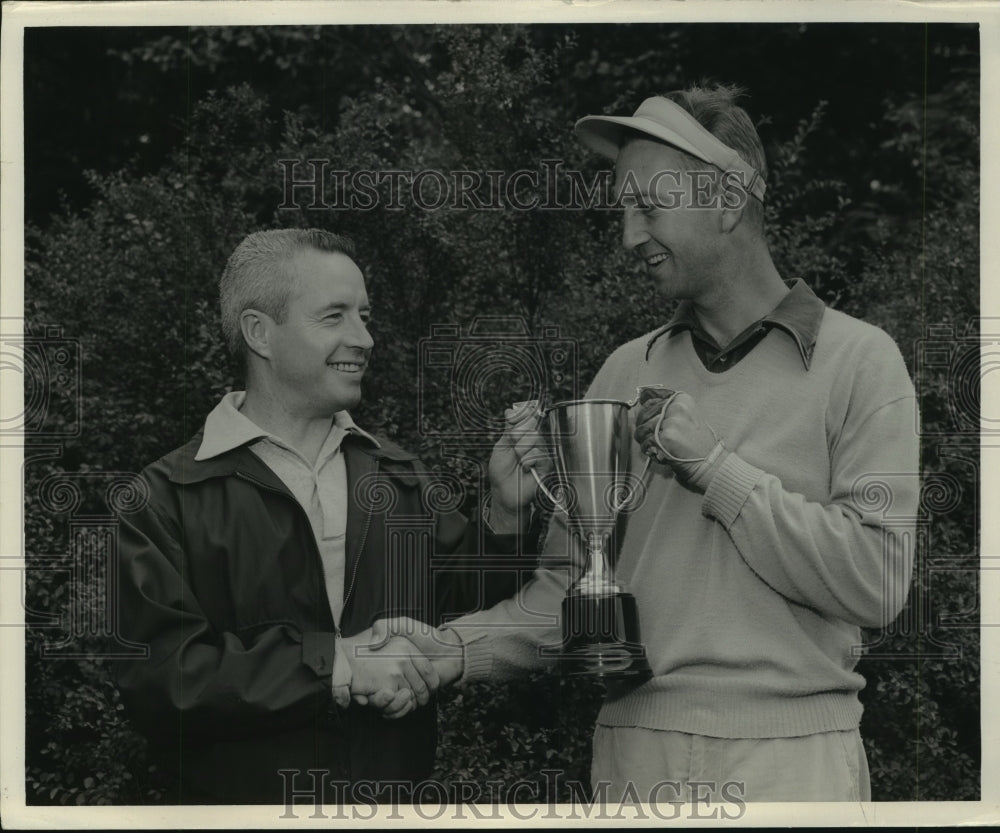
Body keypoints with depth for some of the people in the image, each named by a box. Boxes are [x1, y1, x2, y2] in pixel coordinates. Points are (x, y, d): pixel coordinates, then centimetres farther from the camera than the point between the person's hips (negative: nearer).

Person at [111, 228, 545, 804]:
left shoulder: (401, 477, 6)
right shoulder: (169, 498, -11)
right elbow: (153, 670, -20)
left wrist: (506, 513, -7)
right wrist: (330, 665, -23)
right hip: (242, 802, -4)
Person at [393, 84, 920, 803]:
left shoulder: (857, 360, -3)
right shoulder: (625, 374, 9)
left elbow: (877, 582, -12)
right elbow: (567, 591, 7)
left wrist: (717, 468, -12)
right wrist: (449, 650, -9)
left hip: (789, 760, -3)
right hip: (633, 754, 4)